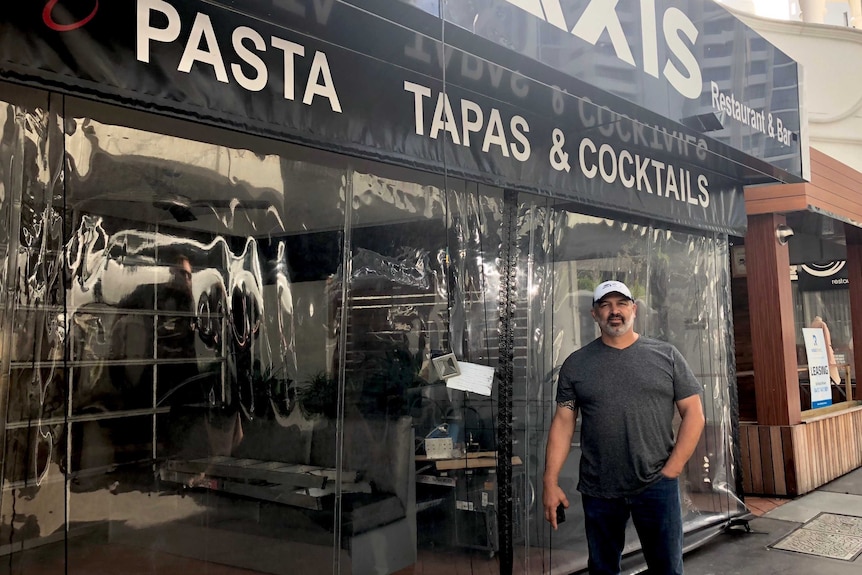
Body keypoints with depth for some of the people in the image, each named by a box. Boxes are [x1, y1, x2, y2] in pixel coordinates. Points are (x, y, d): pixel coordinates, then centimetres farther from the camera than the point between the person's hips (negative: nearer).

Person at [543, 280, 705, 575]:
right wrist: (550, 482, -5)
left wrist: (671, 470, -7)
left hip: (656, 485, -1)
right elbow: (563, 422, 2)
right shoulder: (576, 364, 3)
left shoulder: (666, 355, 1)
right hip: (597, 489, 1)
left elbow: (693, 413, 1)